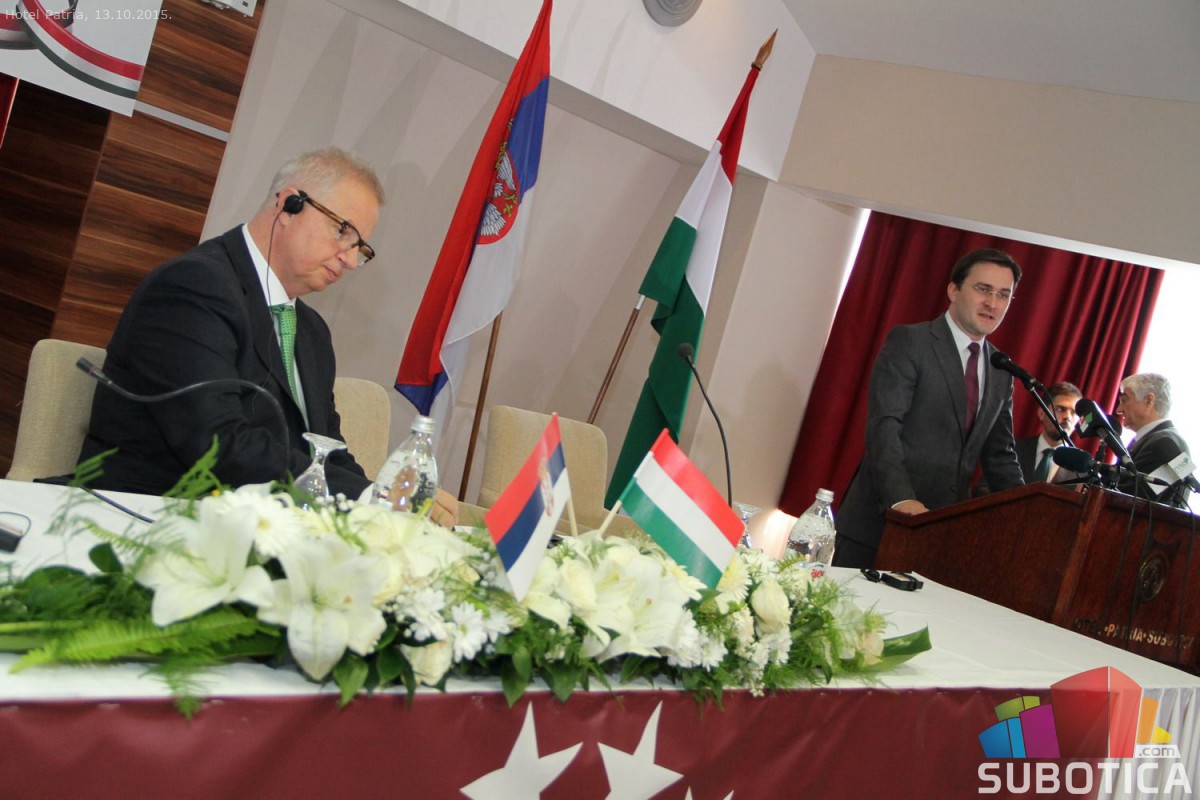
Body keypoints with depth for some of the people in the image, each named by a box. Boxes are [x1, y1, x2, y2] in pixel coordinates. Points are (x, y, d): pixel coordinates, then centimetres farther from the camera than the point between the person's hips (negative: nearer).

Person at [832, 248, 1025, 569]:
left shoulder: (1002, 372, 15)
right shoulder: (909, 341, -4)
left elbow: (999, 455, 19)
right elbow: (883, 424, -15)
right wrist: (900, 497, -28)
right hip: (879, 521, -5)